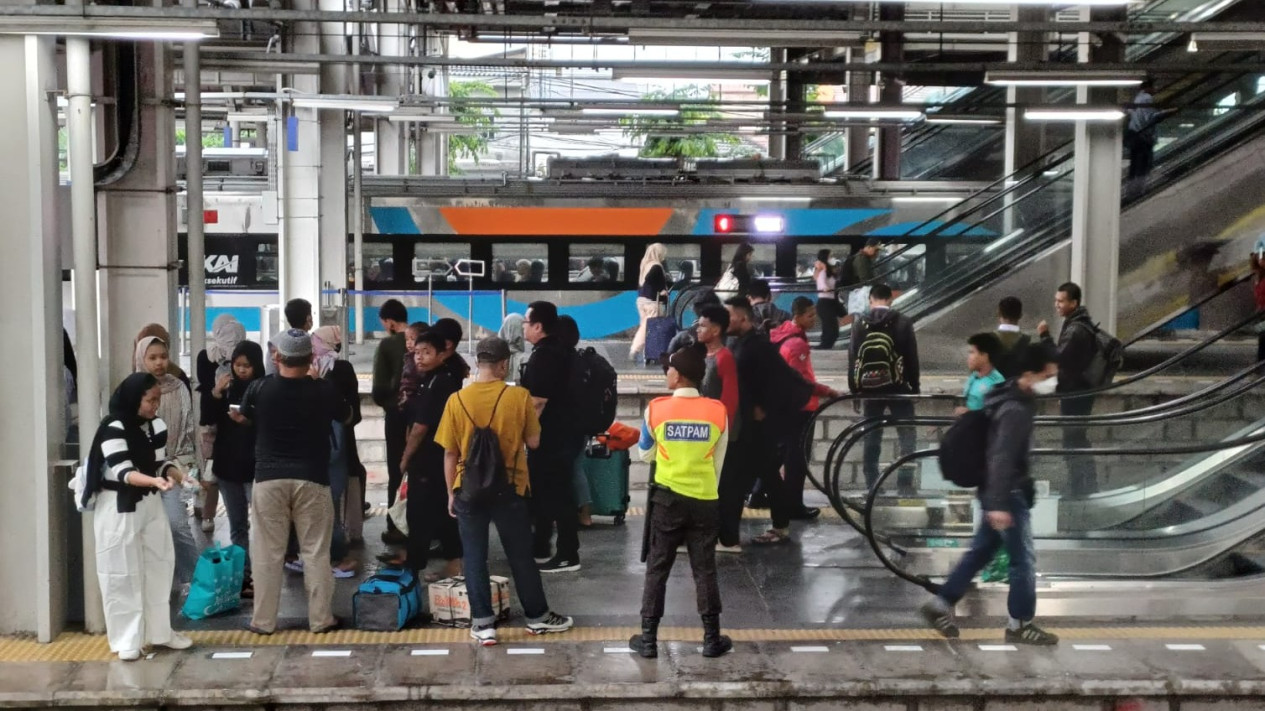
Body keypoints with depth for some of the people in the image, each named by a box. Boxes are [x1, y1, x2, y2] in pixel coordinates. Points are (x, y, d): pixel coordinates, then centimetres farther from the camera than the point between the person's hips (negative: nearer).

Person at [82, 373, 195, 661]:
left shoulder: (157, 426, 2)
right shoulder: (114, 427, -18)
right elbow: (122, 471, -24)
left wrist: (176, 473, -13)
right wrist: (154, 480, -40)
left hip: (150, 503, 7)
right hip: (118, 508, -6)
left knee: (159, 565, 10)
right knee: (122, 573, 0)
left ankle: (159, 631, 23)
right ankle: (127, 639, 9)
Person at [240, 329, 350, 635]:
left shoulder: (259, 388, -5)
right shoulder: (324, 390, -6)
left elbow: (242, 419, 15)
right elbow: (346, 416, 15)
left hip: (269, 478, 0)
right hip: (312, 479, 0)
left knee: (267, 552, 7)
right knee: (316, 552, 8)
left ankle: (263, 621, 13)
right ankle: (321, 619, 12)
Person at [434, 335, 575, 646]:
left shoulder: (457, 400, -6)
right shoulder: (520, 396, -9)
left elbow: (450, 452, -1)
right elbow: (533, 442, -2)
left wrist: (451, 493, 8)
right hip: (509, 489, 0)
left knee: (474, 558, 8)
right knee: (521, 556, 13)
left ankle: (483, 624, 10)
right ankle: (538, 616, 25)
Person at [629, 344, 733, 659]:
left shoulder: (656, 409, -9)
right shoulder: (718, 411, -6)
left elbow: (645, 454, 7)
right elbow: (718, 462, 4)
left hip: (667, 498, -1)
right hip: (705, 500, 1)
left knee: (657, 568, 8)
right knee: (705, 569, 9)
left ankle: (648, 638, 10)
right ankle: (712, 638, 14)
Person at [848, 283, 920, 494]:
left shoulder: (859, 324, 2)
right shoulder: (903, 322, -4)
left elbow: (852, 358, 3)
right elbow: (912, 358, -3)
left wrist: (854, 389, 9)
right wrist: (915, 387, 4)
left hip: (870, 388, 2)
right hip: (898, 388, -2)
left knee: (872, 438, 9)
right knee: (906, 437, 6)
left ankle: (871, 485, 9)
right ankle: (905, 484, 0)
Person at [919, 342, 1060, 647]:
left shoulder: (1015, 397, 10)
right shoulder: (1016, 409, -22)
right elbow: (1001, 457, -27)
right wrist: (998, 503, -30)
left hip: (1002, 492, 10)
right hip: (1008, 494, -10)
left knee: (980, 552, 15)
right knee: (1024, 558, 0)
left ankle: (940, 605, 20)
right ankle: (1020, 624, 11)